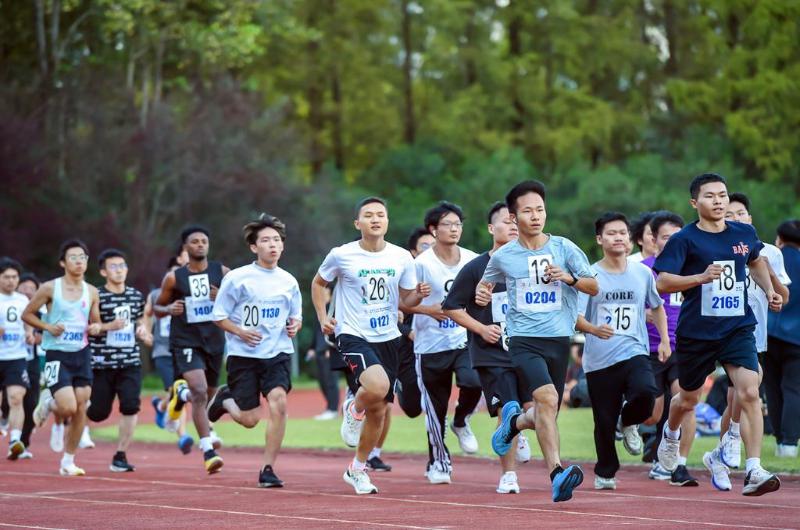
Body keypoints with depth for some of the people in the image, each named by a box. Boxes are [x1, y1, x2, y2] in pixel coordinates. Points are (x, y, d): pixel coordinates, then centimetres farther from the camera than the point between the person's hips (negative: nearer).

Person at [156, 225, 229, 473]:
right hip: (186, 342, -4)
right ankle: (208, 451, -22)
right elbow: (157, 308, 10)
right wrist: (169, 309, -13)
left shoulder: (222, 272, 3)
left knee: (208, 393, 18)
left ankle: (181, 392, 54)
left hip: (214, 341, 4)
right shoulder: (174, 278, 0)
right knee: (200, 391, -21)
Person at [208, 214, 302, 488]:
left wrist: (295, 324, -3)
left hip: (278, 353, 2)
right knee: (249, 419, -1)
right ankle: (225, 398, 36)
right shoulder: (237, 278, -5)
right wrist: (240, 332, -17)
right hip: (243, 355, -2)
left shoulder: (288, 281, 6)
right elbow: (219, 316, 0)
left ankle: (267, 469, -10)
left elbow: (296, 316, 20)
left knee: (278, 402, -22)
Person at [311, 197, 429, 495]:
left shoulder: (402, 258, 1)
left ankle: (357, 469, 29)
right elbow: (318, 283, 12)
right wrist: (322, 317, 0)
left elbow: (405, 300, 11)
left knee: (379, 411, 10)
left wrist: (418, 295, -11)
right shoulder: (341, 256, -6)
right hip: (353, 336, -4)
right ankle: (353, 409, 4)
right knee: (378, 386, -32)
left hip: (388, 338, 4)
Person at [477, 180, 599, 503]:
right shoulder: (503, 257, 5)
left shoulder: (563, 248, 4)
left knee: (545, 416, 9)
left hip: (559, 340, 3)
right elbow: (486, 283, 24)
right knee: (547, 397, -28)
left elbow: (594, 286, 7)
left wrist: (569, 278, -11)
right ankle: (557, 474, -31)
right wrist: (482, 294, 1)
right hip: (524, 340, -2)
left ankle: (514, 420, 44)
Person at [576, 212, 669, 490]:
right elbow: (576, 317, -7)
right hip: (599, 360, -1)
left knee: (645, 392, -28)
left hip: (634, 353, 1)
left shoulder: (643, 273, 7)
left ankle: (629, 423, 6)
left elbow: (657, 306, 23)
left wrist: (664, 340, 14)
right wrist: (594, 329, -27)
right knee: (604, 422, 1)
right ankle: (605, 473, 23)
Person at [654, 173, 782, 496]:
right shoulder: (684, 240, -9)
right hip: (696, 333, -2)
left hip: (738, 328, 2)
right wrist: (701, 277, -30)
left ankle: (754, 471, -21)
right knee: (688, 399, 17)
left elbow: (756, 261, 28)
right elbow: (662, 283, -17)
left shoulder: (744, 234, 5)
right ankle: (671, 434, 53)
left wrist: (769, 290, 13)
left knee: (749, 391, -19)